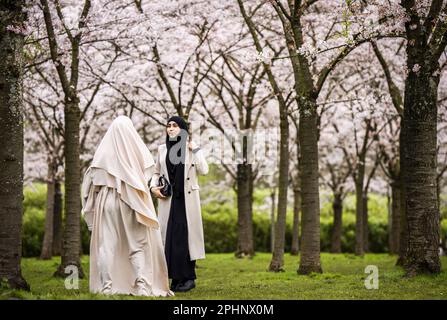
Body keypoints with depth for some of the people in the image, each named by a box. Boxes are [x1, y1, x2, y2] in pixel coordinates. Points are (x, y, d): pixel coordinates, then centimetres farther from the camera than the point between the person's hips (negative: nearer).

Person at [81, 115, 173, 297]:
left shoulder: (104, 149, 0)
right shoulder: (137, 148, -1)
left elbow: (92, 177, 1)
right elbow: (149, 172, 2)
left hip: (106, 200, 1)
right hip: (132, 202, 0)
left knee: (106, 243, 5)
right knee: (138, 243, 4)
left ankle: (106, 285, -1)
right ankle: (142, 284, -7)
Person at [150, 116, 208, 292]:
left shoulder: (192, 148, 0)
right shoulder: (162, 149, 9)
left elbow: (203, 171, -10)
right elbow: (156, 172, 17)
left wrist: (194, 150, -11)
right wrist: (153, 187, -1)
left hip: (187, 198, -3)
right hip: (168, 199, 3)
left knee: (185, 235, -6)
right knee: (170, 236, 0)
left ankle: (189, 277, 1)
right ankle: (176, 278, 6)